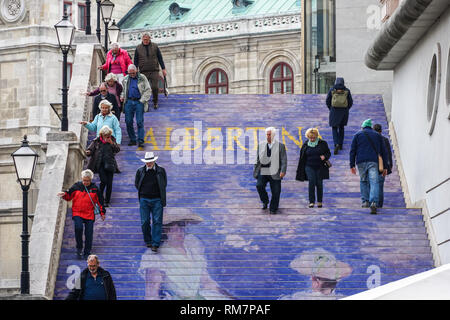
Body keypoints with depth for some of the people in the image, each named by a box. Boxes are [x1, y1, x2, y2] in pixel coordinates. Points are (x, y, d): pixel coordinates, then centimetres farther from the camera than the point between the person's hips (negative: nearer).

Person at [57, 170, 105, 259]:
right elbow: (69, 196, 10)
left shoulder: (94, 188, 4)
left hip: (89, 215, 1)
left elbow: (99, 201, 13)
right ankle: (79, 248, -7)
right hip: (77, 214, -1)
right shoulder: (77, 186, 3)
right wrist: (64, 195, -12)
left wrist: (102, 212, 14)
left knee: (89, 234, 0)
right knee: (78, 228, -25)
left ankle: (87, 253, 12)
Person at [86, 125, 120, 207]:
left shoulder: (112, 140, 7)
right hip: (100, 164, -2)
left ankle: (107, 201, 14)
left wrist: (111, 143, -13)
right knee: (104, 180, -15)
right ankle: (100, 198, 8)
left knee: (109, 183, 1)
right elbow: (90, 149, 0)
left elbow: (118, 150, 1)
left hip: (110, 164, 2)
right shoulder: (96, 141, 2)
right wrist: (88, 152, -23)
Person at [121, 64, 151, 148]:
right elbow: (123, 90, 27)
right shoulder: (126, 79, 14)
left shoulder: (142, 78, 3)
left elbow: (147, 90, 1)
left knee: (140, 122, -8)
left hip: (139, 102, -4)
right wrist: (122, 97, 7)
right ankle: (132, 140, 10)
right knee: (128, 122, 0)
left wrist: (142, 100, -8)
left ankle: (141, 140, -6)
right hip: (129, 102, 4)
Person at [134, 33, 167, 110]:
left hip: (154, 71, -1)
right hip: (143, 72, 1)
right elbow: (135, 61, 11)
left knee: (155, 87, -10)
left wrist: (163, 69, 5)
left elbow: (160, 58, 9)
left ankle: (155, 102, 7)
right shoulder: (138, 48, 7)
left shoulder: (155, 46, 6)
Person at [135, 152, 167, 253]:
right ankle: (148, 241, 19)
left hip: (157, 200, -1)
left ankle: (155, 244, -5)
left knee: (157, 222, -6)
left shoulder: (161, 171, 2)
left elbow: (164, 184, 10)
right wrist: (145, 192, 8)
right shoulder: (140, 171, 4)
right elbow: (136, 184, 13)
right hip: (144, 200, 1)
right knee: (144, 222, 1)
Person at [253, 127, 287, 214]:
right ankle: (265, 201, 6)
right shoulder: (261, 145, 11)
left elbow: (284, 160, -1)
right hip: (263, 172, 2)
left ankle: (273, 209, 13)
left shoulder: (280, 146, 3)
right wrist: (255, 171, 10)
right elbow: (258, 160, 15)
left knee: (275, 192, -1)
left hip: (274, 173, -2)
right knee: (259, 185, -19)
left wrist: (283, 171, -12)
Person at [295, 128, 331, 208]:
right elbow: (302, 158, 11)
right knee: (311, 182, -13)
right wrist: (300, 170, 9)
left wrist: (324, 156, -17)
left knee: (319, 183, 3)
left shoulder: (322, 143, 2)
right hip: (309, 167, 0)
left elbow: (328, 153, 7)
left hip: (320, 167, 0)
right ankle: (311, 201, -10)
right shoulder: (305, 145, 5)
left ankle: (319, 201, 16)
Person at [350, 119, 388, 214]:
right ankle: (374, 202, -25)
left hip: (361, 162, 0)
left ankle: (365, 201, 16)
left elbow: (352, 151, 6)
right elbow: (383, 151, 16)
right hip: (373, 162, 0)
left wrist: (352, 165, 6)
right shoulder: (377, 135, 18)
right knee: (374, 182, -8)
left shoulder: (357, 135, 14)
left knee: (363, 181, 18)